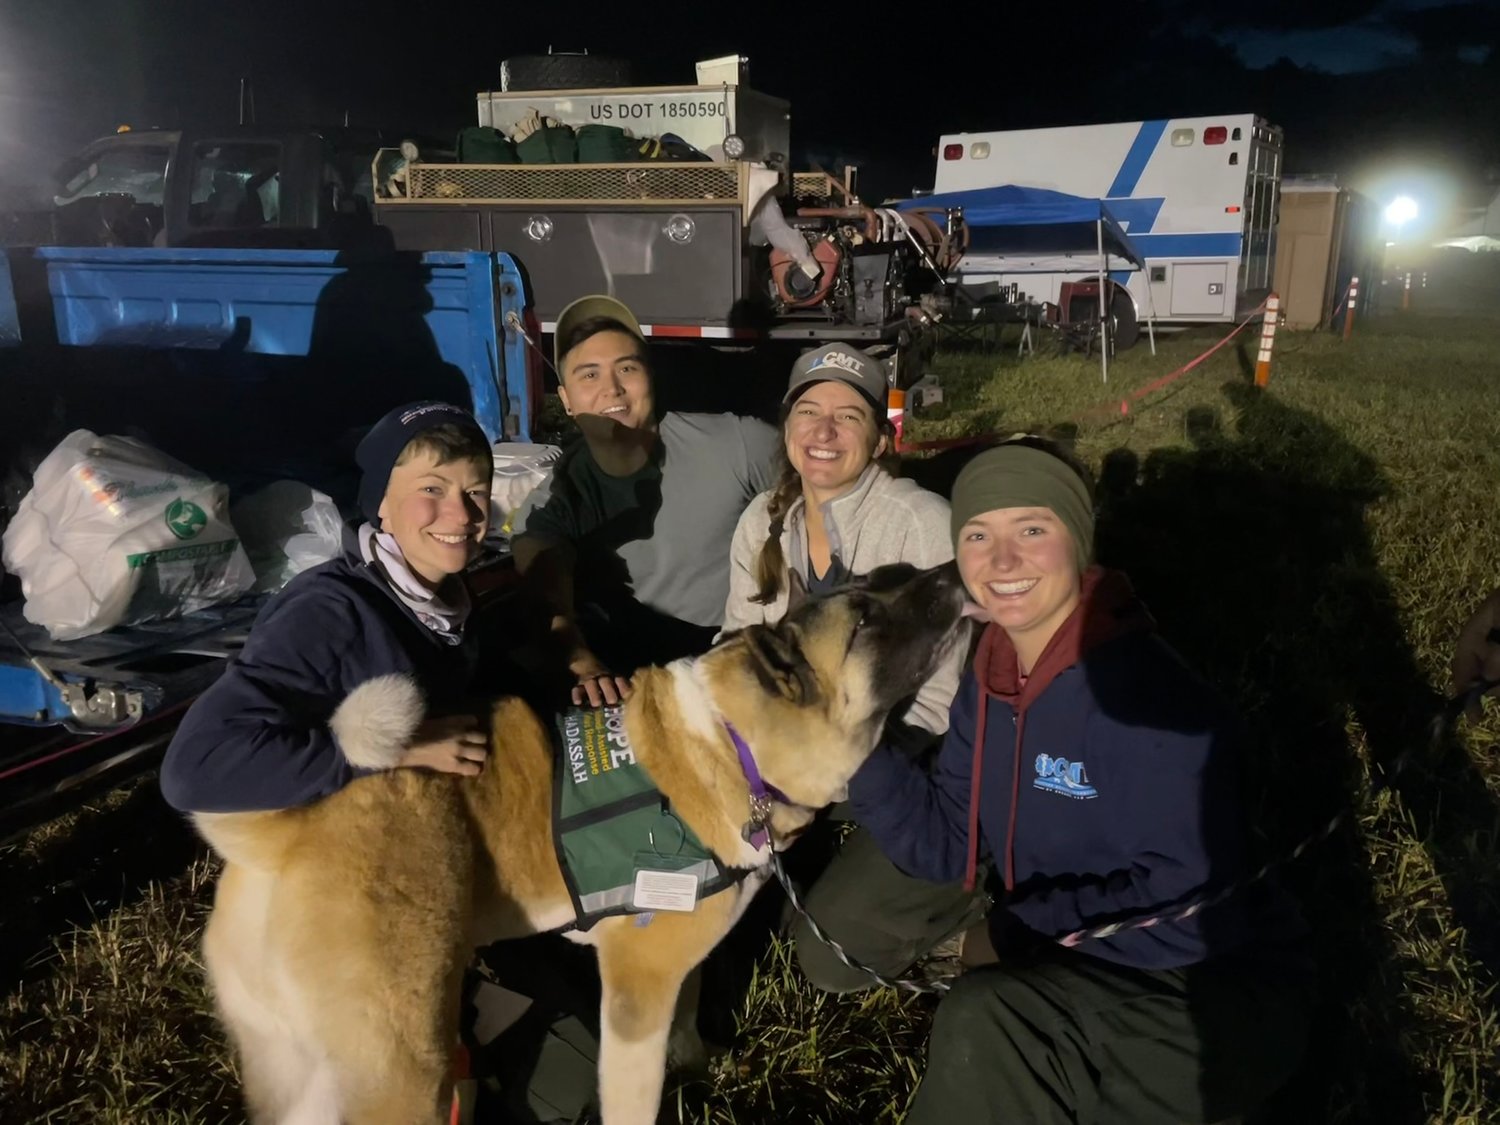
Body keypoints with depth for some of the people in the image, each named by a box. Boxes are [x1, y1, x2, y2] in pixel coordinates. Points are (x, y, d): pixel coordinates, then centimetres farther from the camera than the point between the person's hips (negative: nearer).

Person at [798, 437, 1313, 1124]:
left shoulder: (1144, 693, -25)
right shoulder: (992, 680, -1)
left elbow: (1187, 900, -25)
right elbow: (947, 844, -2)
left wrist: (1011, 925, -18)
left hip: (1219, 996, -8)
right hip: (1086, 962, 8)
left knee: (983, 1030, -28)